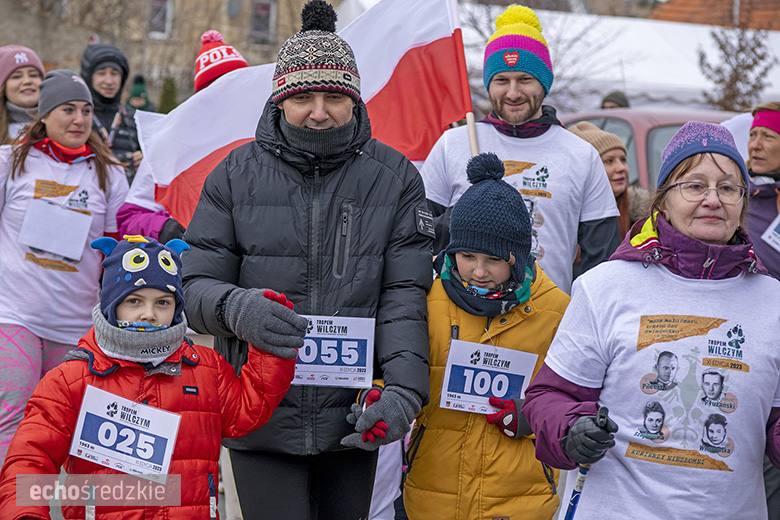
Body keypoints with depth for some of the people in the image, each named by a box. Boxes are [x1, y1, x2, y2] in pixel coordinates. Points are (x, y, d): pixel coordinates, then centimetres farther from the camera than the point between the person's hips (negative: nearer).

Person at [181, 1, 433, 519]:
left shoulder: (395, 178, 3)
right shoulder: (237, 175, 2)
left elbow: (404, 298, -3)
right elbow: (198, 283, 0)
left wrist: (403, 389, -17)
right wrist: (238, 308, -23)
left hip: (354, 420, 2)